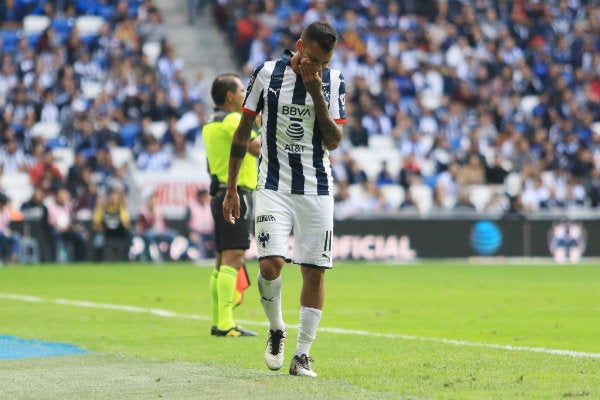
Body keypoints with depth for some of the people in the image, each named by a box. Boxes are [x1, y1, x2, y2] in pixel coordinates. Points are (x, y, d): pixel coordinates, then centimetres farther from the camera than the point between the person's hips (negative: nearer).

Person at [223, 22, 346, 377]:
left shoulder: (334, 81, 0)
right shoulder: (267, 74, -4)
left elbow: (333, 141, -5)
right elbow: (243, 133, 4)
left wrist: (316, 94, -15)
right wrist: (231, 189, 4)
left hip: (317, 191, 2)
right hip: (274, 187, -1)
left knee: (314, 271, -1)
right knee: (271, 264, -16)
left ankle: (303, 354, 8)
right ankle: (276, 330, 11)